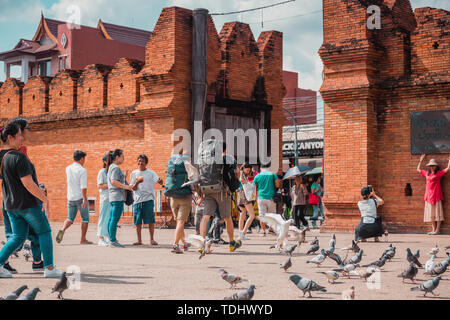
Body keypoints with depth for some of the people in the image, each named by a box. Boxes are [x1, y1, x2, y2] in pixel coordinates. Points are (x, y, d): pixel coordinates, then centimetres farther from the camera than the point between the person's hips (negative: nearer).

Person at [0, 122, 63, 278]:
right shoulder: (18, 157, -21)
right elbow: (28, 183, -24)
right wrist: (45, 199, -16)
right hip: (28, 203, -7)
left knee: (18, 237, 15)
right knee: (44, 232, 8)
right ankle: (49, 268, 9)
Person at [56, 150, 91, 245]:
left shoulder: (68, 169, 5)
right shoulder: (82, 170, -13)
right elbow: (83, 186, -21)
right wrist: (85, 199, -23)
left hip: (70, 198, 5)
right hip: (80, 198, -5)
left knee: (70, 218, 12)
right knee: (85, 218, 9)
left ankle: (62, 230, -16)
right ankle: (83, 239, 9)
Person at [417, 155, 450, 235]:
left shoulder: (439, 173, 1)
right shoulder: (426, 173, 14)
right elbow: (418, 169, 27)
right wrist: (421, 160, 27)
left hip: (436, 195, -5)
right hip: (429, 195, 5)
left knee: (437, 212, -3)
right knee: (431, 213, 5)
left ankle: (437, 229, -1)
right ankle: (433, 229, 10)